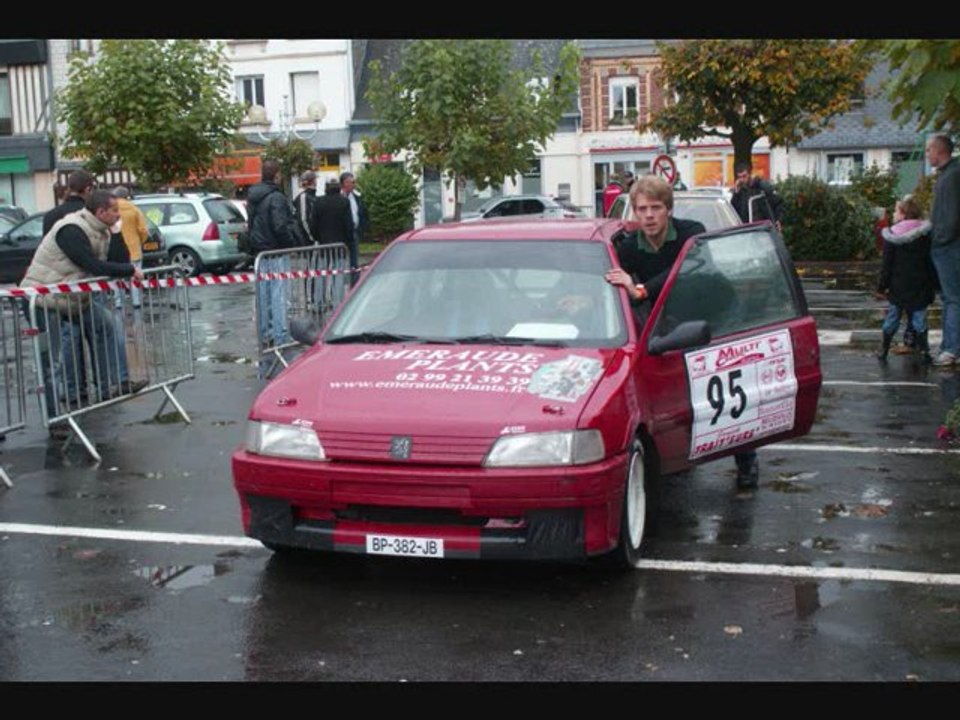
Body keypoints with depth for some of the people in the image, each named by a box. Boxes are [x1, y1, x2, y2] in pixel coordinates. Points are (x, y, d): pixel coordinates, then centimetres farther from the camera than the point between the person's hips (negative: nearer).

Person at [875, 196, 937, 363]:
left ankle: (884, 350, 15)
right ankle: (923, 349, 4)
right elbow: (930, 262, 4)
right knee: (919, 318, 6)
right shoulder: (925, 234, 1)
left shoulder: (892, 236, -8)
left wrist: (882, 285, 0)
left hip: (898, 286, -1)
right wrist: (933, 282, 10)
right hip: (920, 286, 1)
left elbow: (887, 264, -7)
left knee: (892, 317, 8)